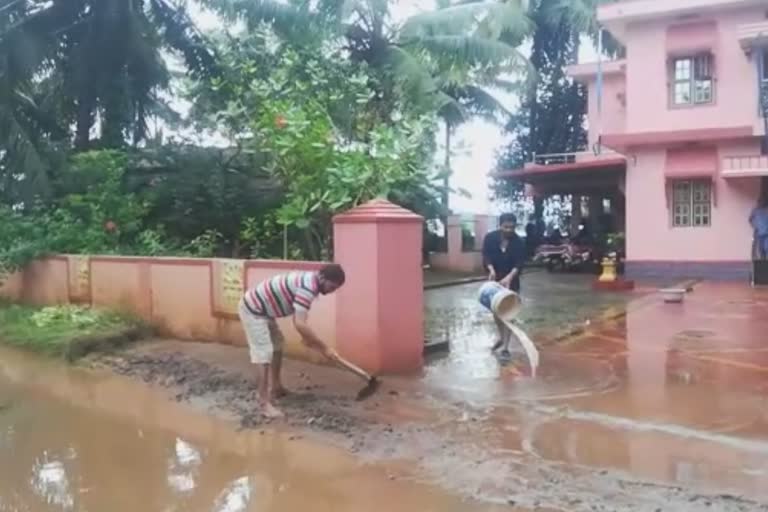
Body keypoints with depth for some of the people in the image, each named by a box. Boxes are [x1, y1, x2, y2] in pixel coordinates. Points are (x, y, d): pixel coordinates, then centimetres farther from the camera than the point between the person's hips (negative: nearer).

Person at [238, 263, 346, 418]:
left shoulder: (309, 280, 4)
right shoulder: (308, 287, -28)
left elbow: (298, 318, 17)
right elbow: (300, 324, -33)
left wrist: (307, 337, 12)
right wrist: (324, 347, -26)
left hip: (262, 309, 11)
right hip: (252, 310, -11)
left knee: (277, 346, 21)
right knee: (265, 354, -13)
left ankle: (276, 388, 35)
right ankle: (265, 403, -9)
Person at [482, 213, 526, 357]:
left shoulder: (519, 242, -14)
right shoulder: (490, 238, -10)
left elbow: (519, 263, -21)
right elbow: (486, 256, -17)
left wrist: (509, 277, -38)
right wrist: (491, 270, -37)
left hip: (511, 282, -2)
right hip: (495, 279, 2)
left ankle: (506, 346, 3)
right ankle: (501, 338, 38)